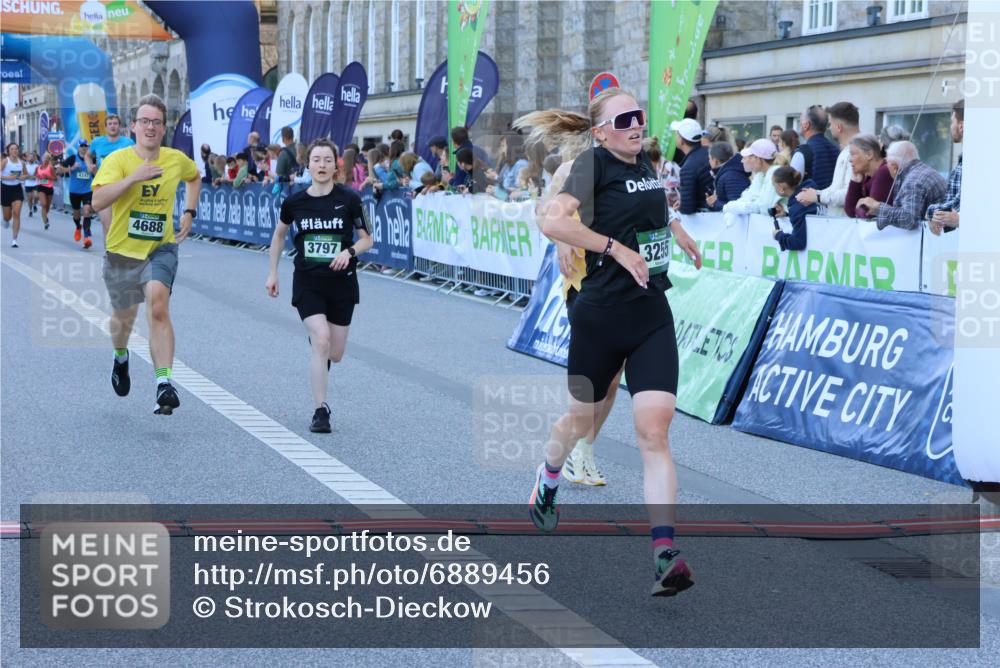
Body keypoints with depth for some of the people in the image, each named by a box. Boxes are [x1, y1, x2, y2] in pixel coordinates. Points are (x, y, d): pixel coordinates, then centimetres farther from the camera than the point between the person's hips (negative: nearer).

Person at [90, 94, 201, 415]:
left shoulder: (176, 159, -1)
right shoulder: (117, 160, -13)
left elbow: (194, 177, 24)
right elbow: (98, 201, -28)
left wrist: (189, 213, 12)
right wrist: (133, 177, -34)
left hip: (161, 248, 0)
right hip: (122, 251, 0)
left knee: (158, 306, -25)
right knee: (124, 316, 18)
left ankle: (164, 384, -30)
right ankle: (121, 358, 54)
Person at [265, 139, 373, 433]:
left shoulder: (349, 199, -7)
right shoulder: (294, 202, -2)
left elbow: (367, 239, 1)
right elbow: (279, 235, 17)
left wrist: (349, 251, -19)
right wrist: (272, 273, 15)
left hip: (341, 282, 1)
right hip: (307, 283, -1)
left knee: (334, 354, 5)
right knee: (321, 340, -19)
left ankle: (317, 351, 45)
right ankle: (321, 410, -12)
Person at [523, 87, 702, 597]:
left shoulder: (646, 164, 9)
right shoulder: (594, 163, -10)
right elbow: (553, 221, -27)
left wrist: (679, 233, 29)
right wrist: (617, 249, -25)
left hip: (653, 319, 4)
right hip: (600, 319, -4)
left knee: (653, 431, -10)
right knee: (583, 417, 17)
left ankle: (665, 555, -17)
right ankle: (548, 478, 52)